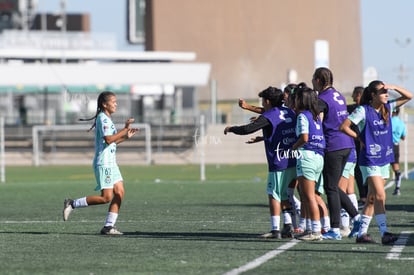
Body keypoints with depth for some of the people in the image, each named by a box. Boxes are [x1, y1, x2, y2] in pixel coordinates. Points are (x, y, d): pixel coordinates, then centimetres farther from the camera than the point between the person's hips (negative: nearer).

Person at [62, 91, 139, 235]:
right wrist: (125, 129, -22)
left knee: (119, 192, 0)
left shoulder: (107, 119, 19)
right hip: (103, 163, -10)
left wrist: (126, 136, 14)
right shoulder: (103, 118, -12)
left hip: (111, 163, 10)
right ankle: (72, 204, -2)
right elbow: (108, 139, -24)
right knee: (106, 197, -12)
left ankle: (108, 227, 0)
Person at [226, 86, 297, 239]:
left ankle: (275, 229, -1)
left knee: (274, 195, 0)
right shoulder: (289, 113, 13)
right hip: (293, 161, 7)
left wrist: (231, 129, 0)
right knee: (285, 196, 15)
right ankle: (288, 226, 11)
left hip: (278, 163, -7)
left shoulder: (268, 117, -9)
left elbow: (247, 129, -17)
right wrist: (263, 138, 35)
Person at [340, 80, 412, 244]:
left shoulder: (387, 108, 8)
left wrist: (394, 87, -3)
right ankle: (384, 233, -20)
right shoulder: (363, 111, -10)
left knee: (373, 198, 9)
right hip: (369, 160, -7)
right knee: (380, 196, -16)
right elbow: (343, 127, -11)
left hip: (384, 159, 7)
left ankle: (361, 232, 15)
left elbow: (408, 96, 13)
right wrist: (360, 138, -4)